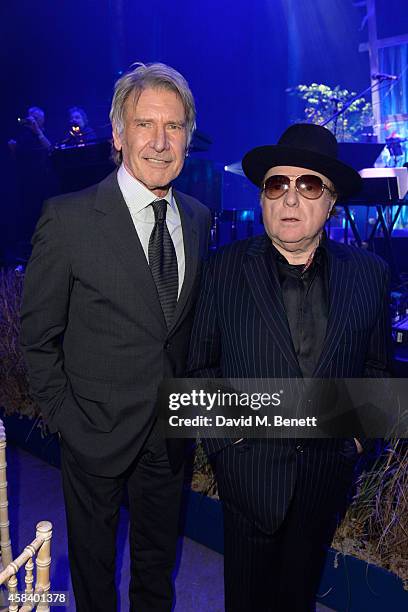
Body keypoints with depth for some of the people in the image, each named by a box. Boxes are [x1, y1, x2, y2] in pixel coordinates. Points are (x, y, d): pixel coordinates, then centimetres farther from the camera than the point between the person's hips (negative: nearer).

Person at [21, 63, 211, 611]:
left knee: (159, 556, 27)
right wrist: (65, 416, -9)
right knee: (93, 559, 23)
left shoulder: (199, 218, -1)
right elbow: (39, 336, -10)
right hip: (98, 431, -3)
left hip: (172, 430, 4)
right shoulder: (69, 219, -17)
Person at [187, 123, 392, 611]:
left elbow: (376, 365, 6)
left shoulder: (369, 274, -4)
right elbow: (200, 364, -3)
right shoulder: (225, 269, -9)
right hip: (250, 468, -1)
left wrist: (359, 432, -1)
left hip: (329, 473, 2)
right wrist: (220, 432, -9)